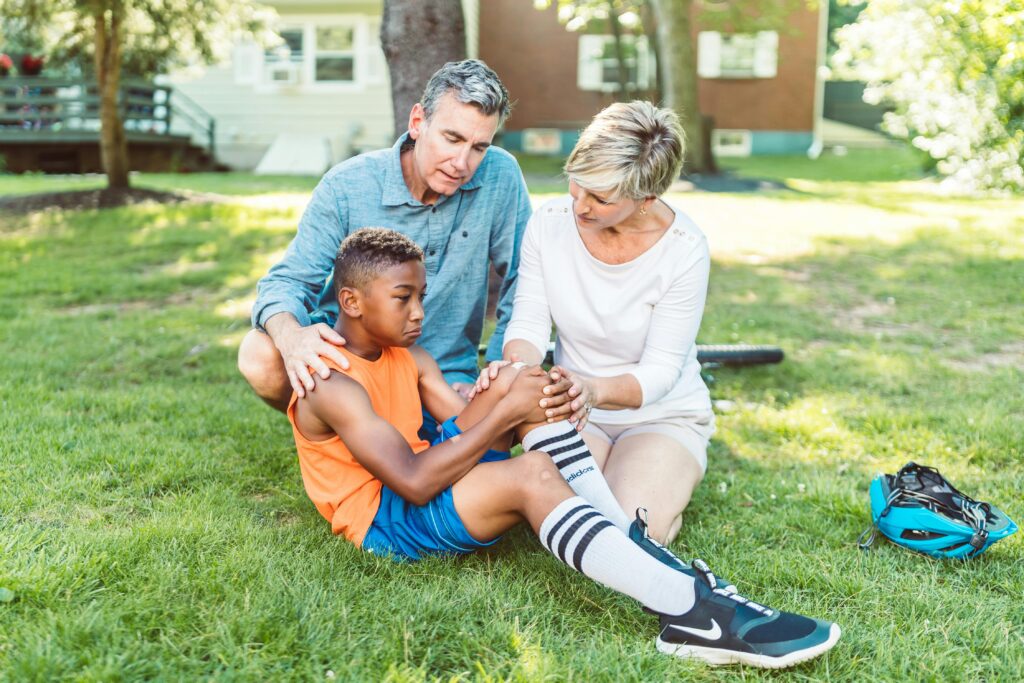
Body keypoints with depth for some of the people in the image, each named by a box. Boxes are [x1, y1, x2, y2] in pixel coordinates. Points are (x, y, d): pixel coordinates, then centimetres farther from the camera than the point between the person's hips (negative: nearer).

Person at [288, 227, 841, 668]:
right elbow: (415, 482, -27)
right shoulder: (332, 384, -19)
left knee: (527, 388, -9)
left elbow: (464, 426, -2)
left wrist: (504, 392, -24)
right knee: (531, 477, -33)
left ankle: (633, 541, -20)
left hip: (428, 482, 9)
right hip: (385, 522, -9)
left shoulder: (406, 356, 10)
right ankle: (692, 612, -42)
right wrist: (505, 413, -26)